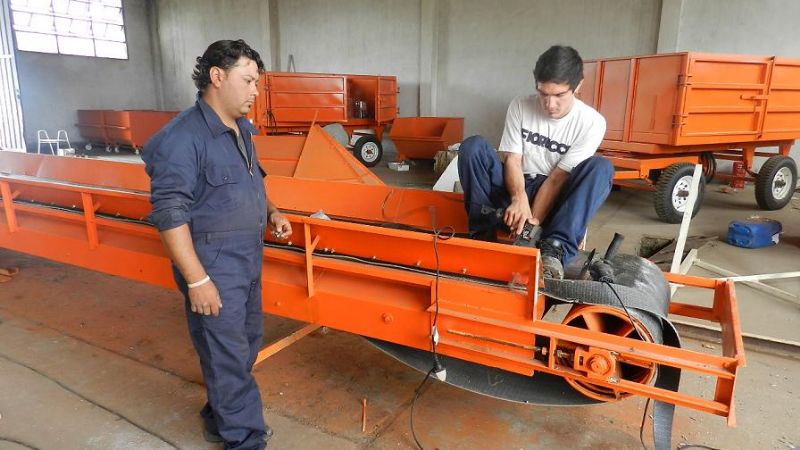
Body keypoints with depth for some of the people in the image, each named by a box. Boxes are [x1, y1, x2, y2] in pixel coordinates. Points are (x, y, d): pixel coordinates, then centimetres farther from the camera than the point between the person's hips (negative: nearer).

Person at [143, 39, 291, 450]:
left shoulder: (241, 130, 9)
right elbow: (169, 214, -22)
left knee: (247, 342, 21)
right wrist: (197, 280, -23)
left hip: (248, 260, 9)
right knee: (228, 357, 4)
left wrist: (270, 212, 6)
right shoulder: (183, 137, -20)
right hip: (214, 268, -9)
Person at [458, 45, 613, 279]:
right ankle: (483, 235, -19)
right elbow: (512, 160, -10)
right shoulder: (520, 106, -6)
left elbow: (557, 178, -15)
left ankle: (555, 248, -34)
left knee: (601, 167, -27)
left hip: (552, 200, -1)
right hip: (514, 191, 1)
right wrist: (519, 197, -30)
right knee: (472, 146, -22)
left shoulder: (591, 122, -11)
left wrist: (534, 220, -26)